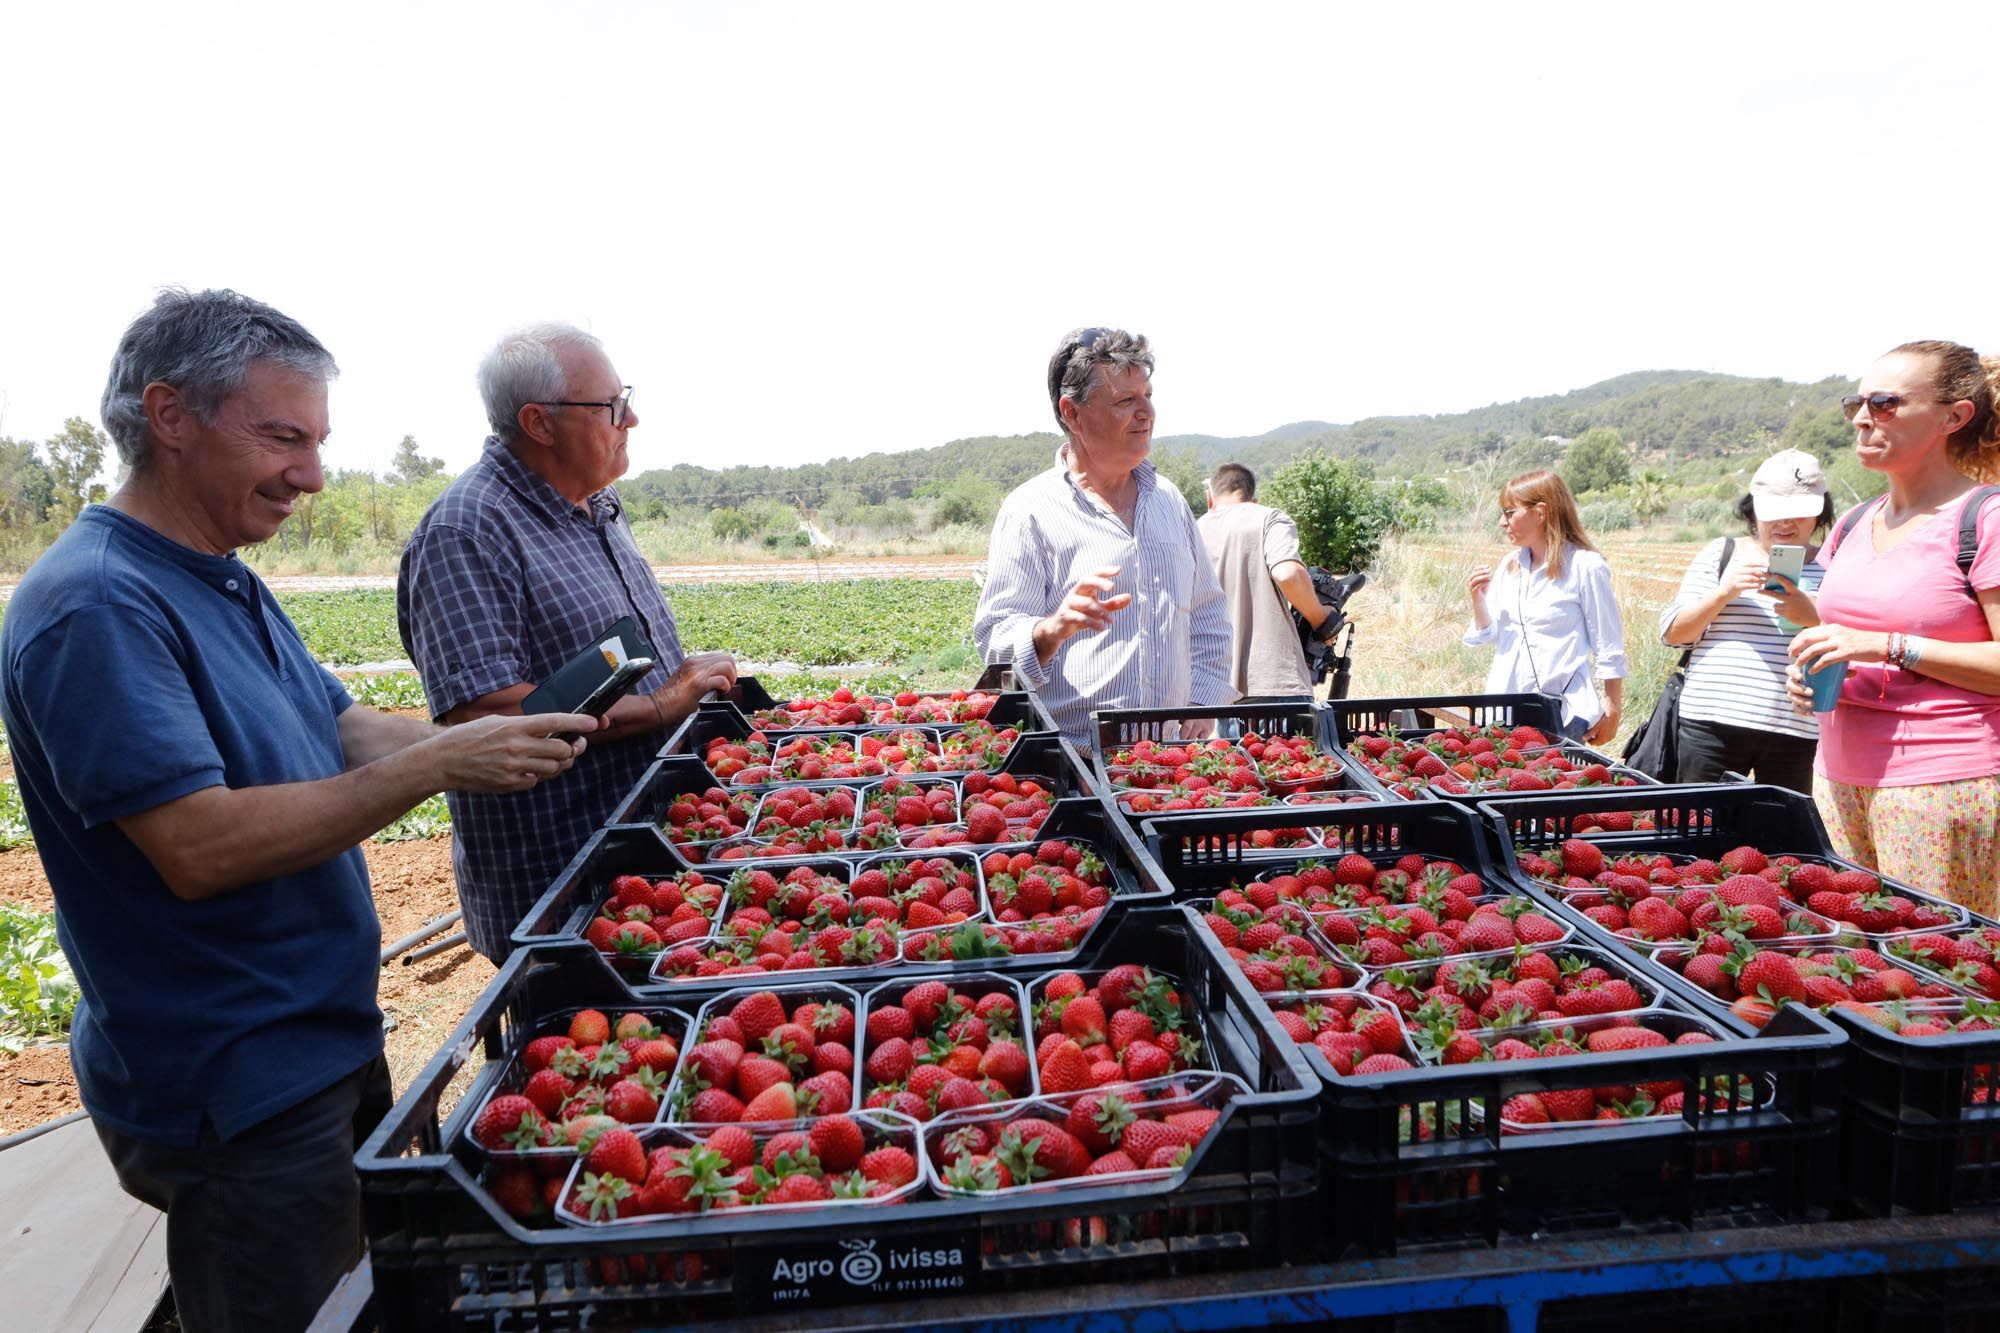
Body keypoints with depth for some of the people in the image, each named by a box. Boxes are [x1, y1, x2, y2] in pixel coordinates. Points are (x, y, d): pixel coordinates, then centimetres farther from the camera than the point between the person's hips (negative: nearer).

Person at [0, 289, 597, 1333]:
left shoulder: (224, 581, 8)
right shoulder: (97, 606, -23)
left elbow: (337, 730, 11)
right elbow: (198, 847, -29)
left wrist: (492, 737, -6)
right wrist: (438, 764, -29)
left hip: (325, 1042, 9)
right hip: (231, 1092, -9)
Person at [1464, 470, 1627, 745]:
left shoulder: (1585, 566, -8)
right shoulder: (1510, 564, 9)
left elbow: (1609, 648, -5)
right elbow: (1489, 634, 14)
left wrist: (1612, 712, -4)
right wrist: (1478, 601, -5)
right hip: (1504, 702, 6)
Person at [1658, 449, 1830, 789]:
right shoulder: (1721, 553, 9)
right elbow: (1672, 632, 5)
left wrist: (1813, 617, -16)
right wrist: (1723, 593, -10)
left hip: (1796, 732, 0)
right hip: (1713, 723, 0)